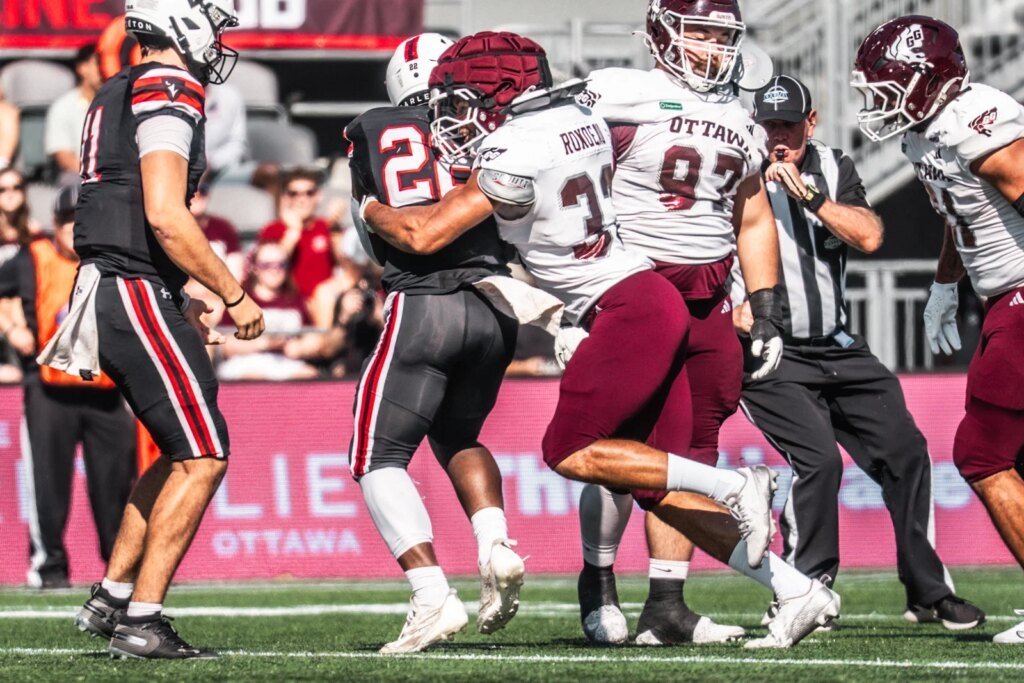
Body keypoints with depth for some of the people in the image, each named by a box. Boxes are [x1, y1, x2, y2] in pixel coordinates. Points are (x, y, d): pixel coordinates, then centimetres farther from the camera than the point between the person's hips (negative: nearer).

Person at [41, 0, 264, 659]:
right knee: (203, 458, -6)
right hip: (137, 293, -10)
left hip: (110, 295, 10)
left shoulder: (118, 96, 19)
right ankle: (141, 621, -7)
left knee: (182, 454, 18)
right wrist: (235, 296, -14)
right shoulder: (169, 95, -13)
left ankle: (110, 599, 19)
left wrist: (180, 304, 23)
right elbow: (166, 217, -22)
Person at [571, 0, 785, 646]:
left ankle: (666, 605, 5)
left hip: (707, 302, 6)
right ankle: (598, 580, 13)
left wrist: (766, 312, 15)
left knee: (691, 453, 2)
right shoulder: (619, 97, -6)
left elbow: (755, 222, 22)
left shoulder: (740, 122, 15)